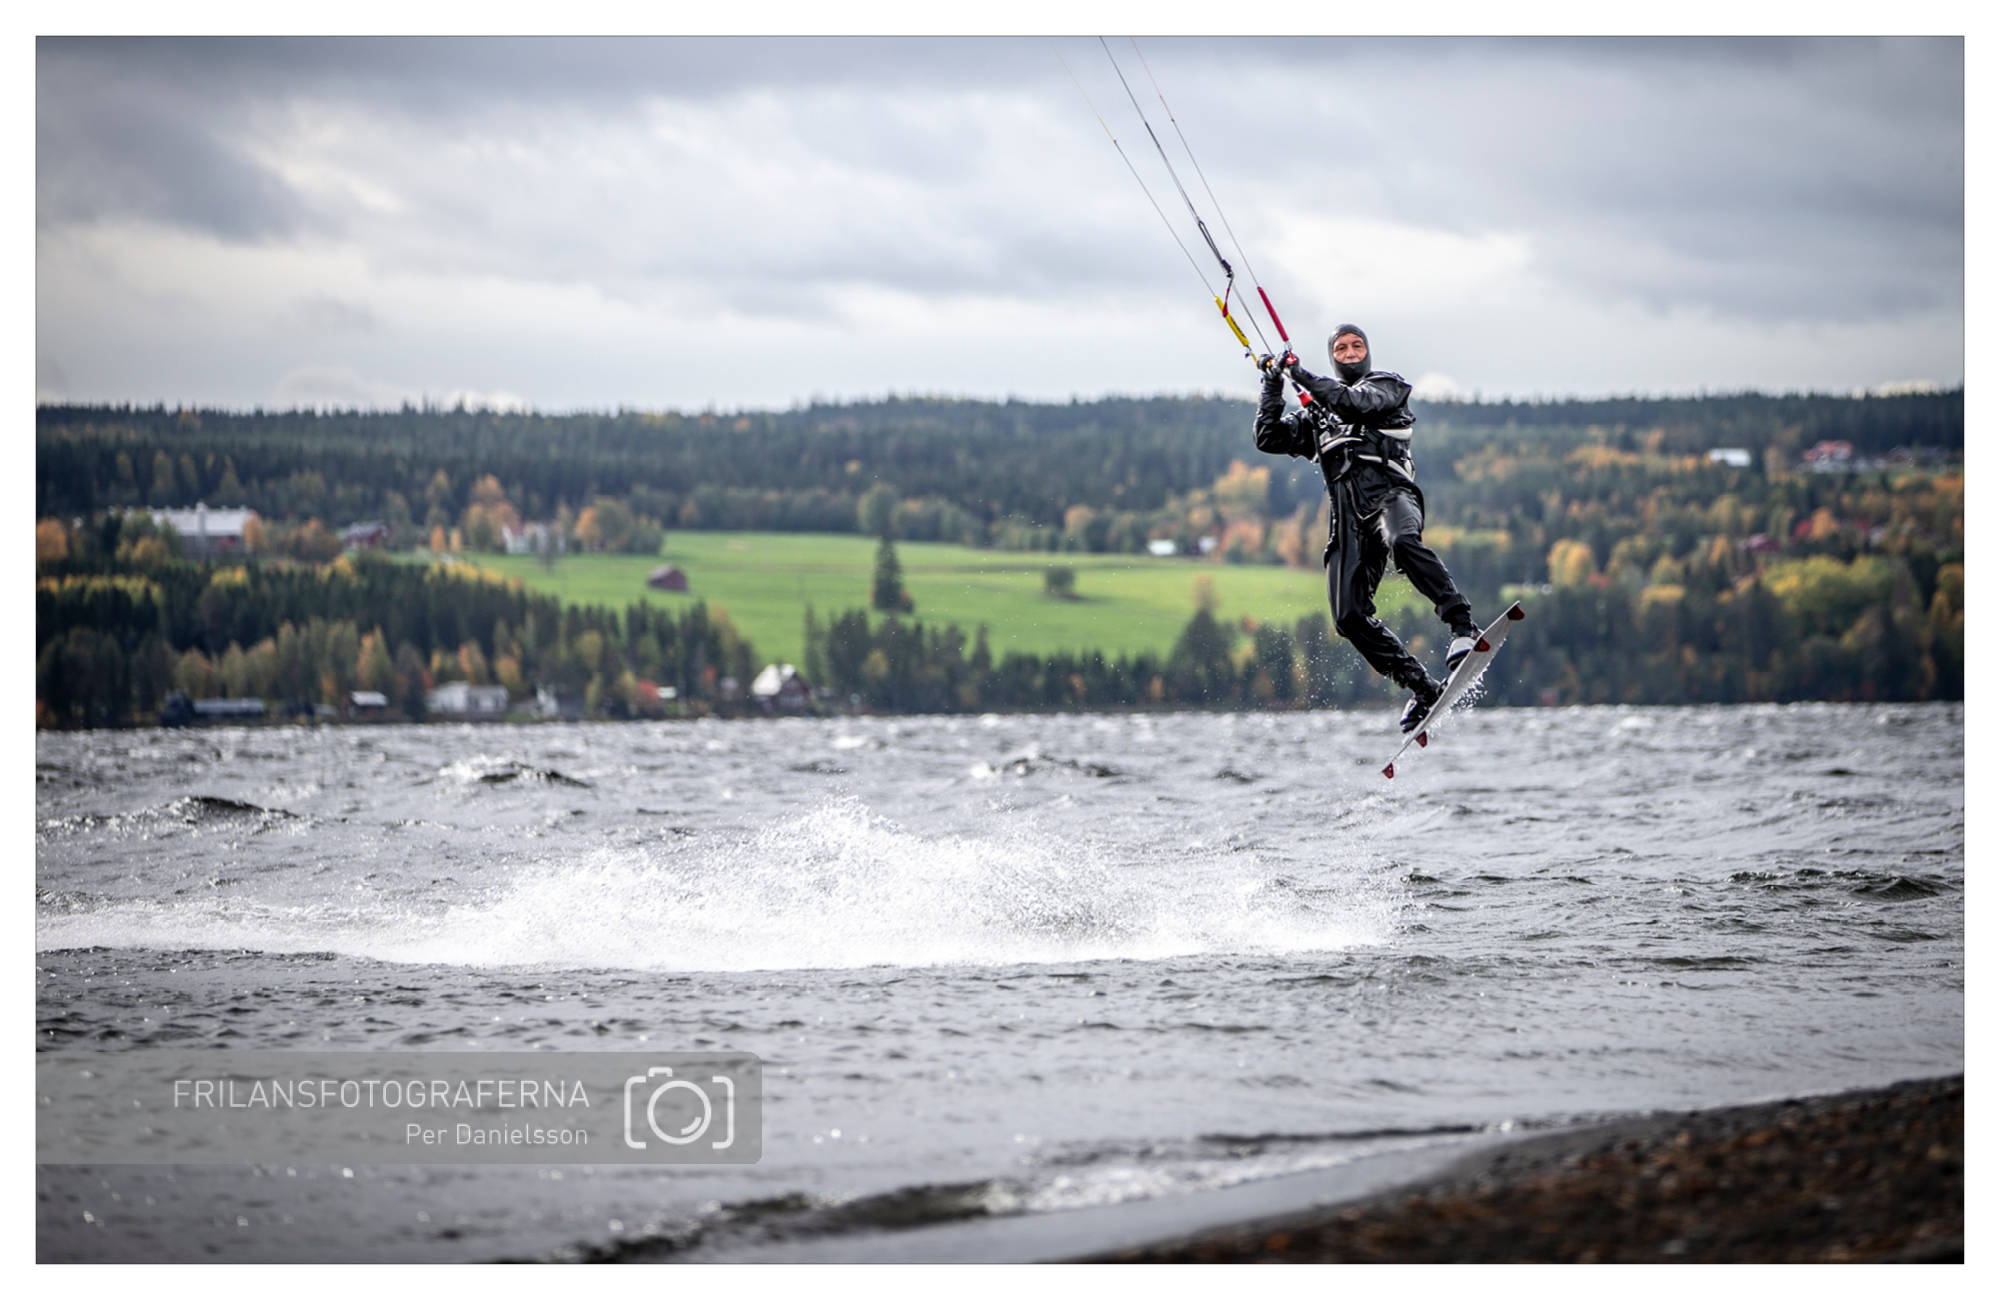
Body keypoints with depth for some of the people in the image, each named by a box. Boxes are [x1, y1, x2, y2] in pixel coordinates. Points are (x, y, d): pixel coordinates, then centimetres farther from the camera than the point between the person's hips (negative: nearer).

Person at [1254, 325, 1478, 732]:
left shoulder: (1387, 385, 16)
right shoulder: (1316, 414, 31)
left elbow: (1357, 404, -4)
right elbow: (1269, 439, 21)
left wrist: (1302, 376, -1)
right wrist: (1273, 387, 11)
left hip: (1390, 493, -5)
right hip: (1348, 515, 5)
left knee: (1402, 541, -41)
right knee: (1350, 617, -12)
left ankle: (1464, 627, -45)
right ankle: (1422, 687, -3)